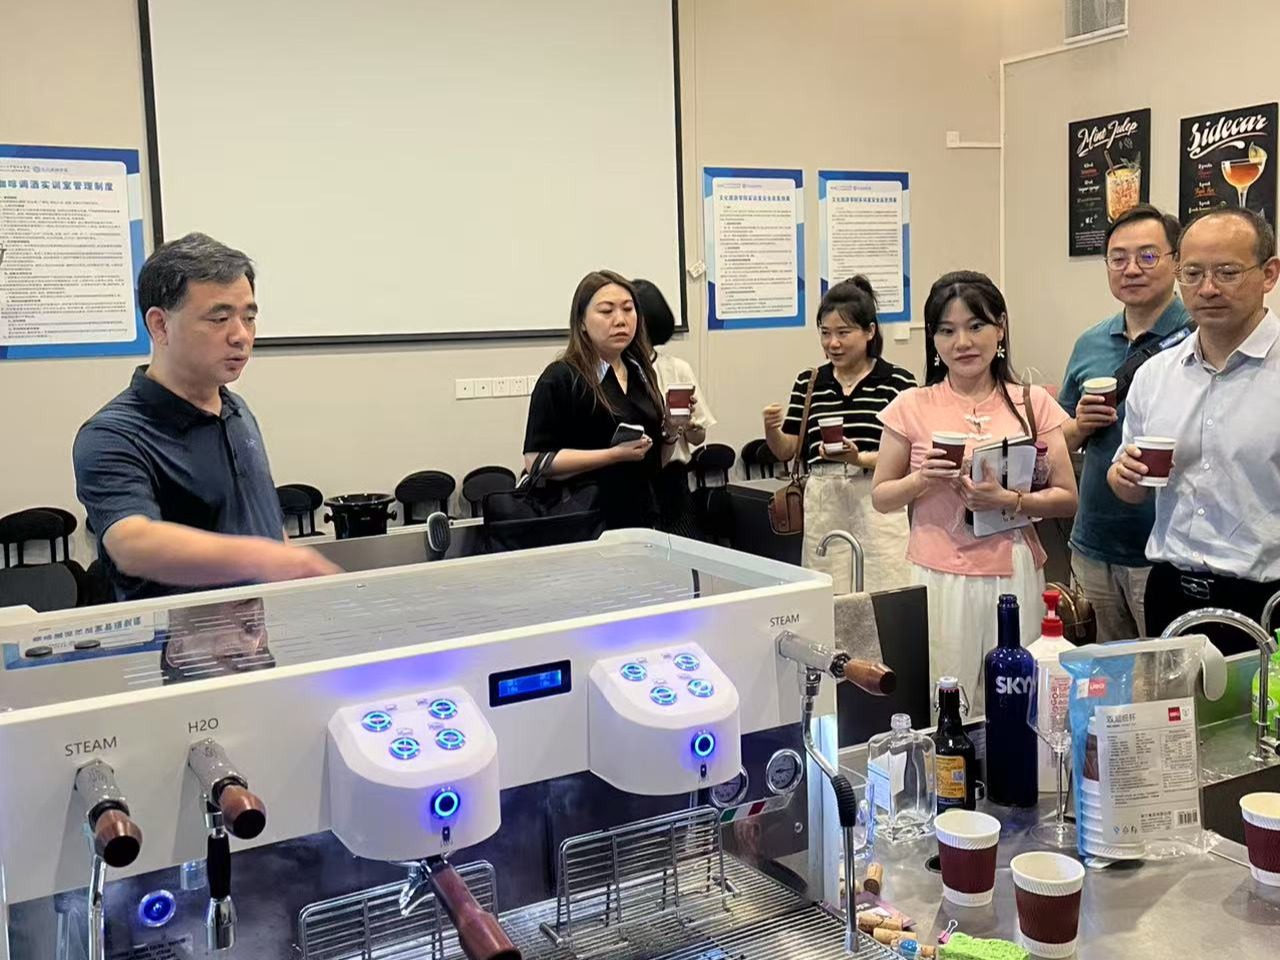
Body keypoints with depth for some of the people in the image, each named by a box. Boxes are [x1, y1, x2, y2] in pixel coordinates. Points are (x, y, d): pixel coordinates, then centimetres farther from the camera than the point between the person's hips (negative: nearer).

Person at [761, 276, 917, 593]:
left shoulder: (897, 382, -2)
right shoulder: (808, 382, 10)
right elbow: (786, 451, 12)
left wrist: (859, 458, -20)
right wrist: (770, 428, -8)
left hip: (878, 503, -3)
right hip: (822, 504, 3)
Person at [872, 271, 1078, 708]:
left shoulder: (1033, 404, 5)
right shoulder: (912, 407, 1)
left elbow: (1067, 499, 5)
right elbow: (881, 498, 8)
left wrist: (1010, 501, -12)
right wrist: (920, 480, -12)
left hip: (1015, 577, 1)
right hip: (938, 578, -1)